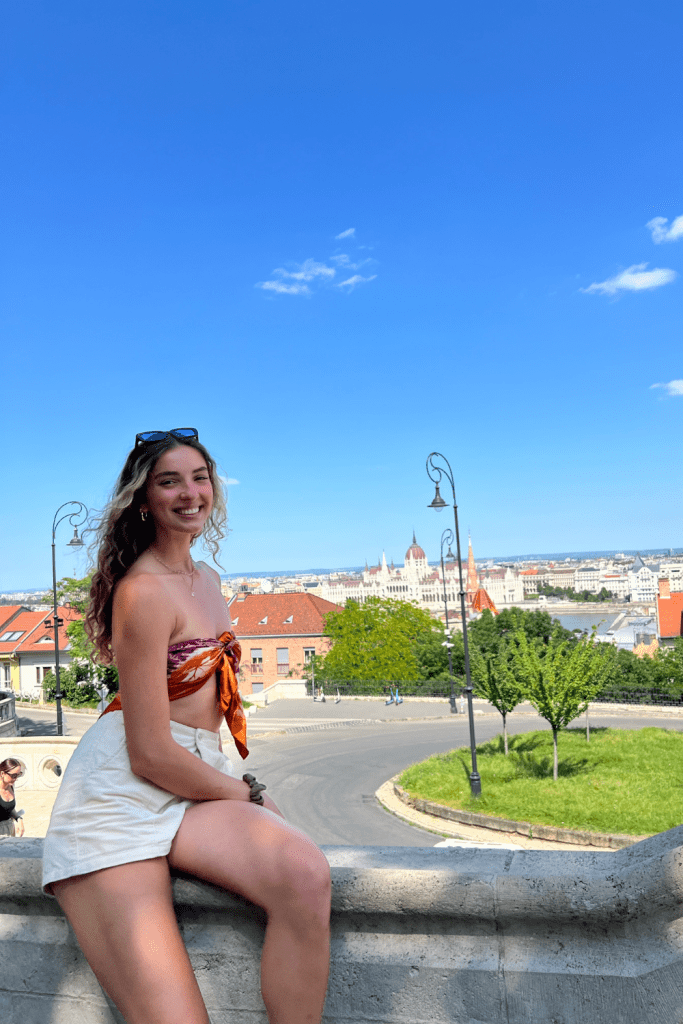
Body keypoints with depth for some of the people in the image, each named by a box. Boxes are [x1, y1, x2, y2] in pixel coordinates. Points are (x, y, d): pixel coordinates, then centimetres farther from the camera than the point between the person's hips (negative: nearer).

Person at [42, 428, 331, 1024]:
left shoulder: (206, 579, 14)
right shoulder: (143, 591, -13)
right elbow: (150, 754, -15)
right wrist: (252, 797, -4)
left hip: (197, 780, 7)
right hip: (121, 792, -7)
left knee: (306, 873, -24)